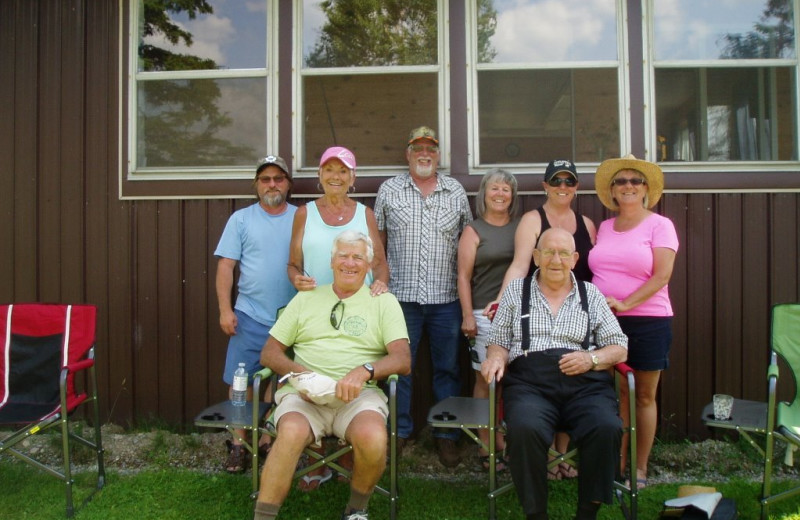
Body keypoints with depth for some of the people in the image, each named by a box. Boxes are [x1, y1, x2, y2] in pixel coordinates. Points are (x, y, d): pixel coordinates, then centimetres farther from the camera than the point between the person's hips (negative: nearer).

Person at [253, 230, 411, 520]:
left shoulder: (384, 302, 13)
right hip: (305, 393, 1)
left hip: (359, 396, 0)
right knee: (291, 432, -33)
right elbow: (269, 353, 14)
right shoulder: (306, 298, 18)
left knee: (373, 437, -32)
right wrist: (299, 373, -7)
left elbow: (403, 359, 1)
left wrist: (365, 370, -19)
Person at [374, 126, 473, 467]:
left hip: (446, 298, 1)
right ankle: (399, 431, 22)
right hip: (401, 295, -1)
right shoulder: (389, 190, 6)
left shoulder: (456, 192, 9)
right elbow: (378, 239, 10)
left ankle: (447, 435, 21)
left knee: (448, 367, 8)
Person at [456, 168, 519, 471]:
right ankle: (486, 444, 10)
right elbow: (464, 276, 0)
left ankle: (509, 438, 17)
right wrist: (467, 315, -7)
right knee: (485, 379, 1)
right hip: (485, 314, -3)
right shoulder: (474, 230, 4)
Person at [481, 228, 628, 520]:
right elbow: (499, 342, 17)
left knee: (607, 428, -30)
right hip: (529, 383, -1)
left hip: (585, 385, 1)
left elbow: (619, 348, 14)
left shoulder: (590, 294, 17)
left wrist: (592, 359, -6)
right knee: (525, 429, -33)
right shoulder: (516, 291, 17)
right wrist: (496, 357, -6)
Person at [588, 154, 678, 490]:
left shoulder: (659, 225, -1)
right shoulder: (604, 228, 13)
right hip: (604, 323, 4)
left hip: (647, 321, -4)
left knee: (644, 396, 6)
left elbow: (661, 276, -10)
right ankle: (617, 465, 18)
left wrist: (625, 304, -18)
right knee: (616, 395, 8)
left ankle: (640, 468, 18)